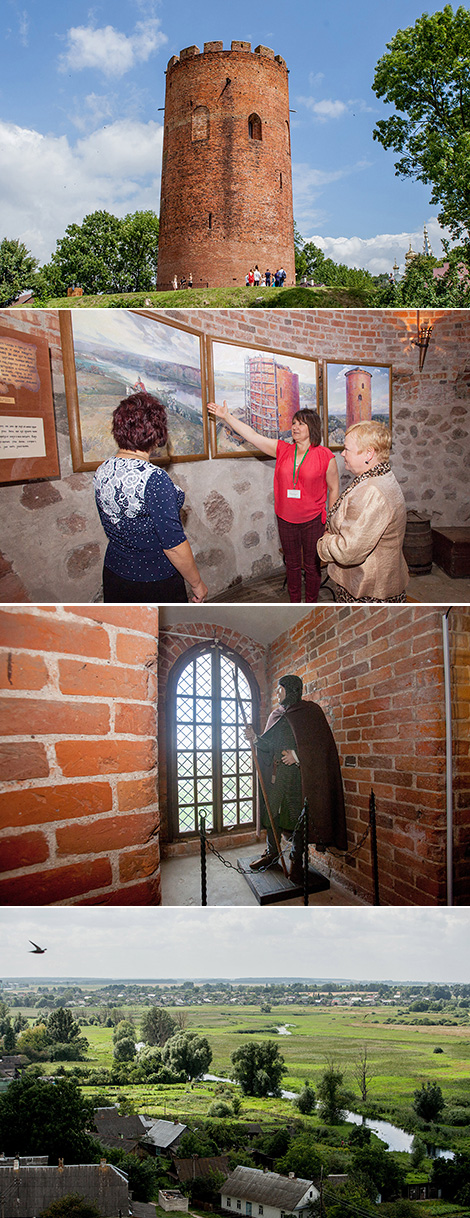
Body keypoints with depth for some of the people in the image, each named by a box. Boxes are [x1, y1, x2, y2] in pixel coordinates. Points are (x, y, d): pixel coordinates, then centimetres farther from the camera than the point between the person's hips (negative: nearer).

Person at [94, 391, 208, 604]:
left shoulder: (102, 472, -2)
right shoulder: (154, 479, -24)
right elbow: (174, 544, -22)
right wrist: (197, 583, -10)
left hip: (114, 575, 7)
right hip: (156, 583, -7)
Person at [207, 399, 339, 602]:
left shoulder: (325, 456, -8)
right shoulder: (283, 450, 1)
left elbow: (334, 489, 0)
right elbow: (252, 435, -1)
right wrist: (226, 416, -5)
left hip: (312, 521, -3)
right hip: (286, 520, 3)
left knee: (312, 566, 8)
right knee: (292, 564, 16)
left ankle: (311, 605, 23)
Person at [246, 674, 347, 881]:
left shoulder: (310, 712, -2)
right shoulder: (276, 715, 17)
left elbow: (322, 744, -8)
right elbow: (269, 745, 17)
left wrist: (297, 755, -16)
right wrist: (256, 739, -2)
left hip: (298, 773, -6)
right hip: (276, 773, 6)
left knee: (298, 816, -3)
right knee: (271, 812, 8)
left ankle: (296, 860, 5)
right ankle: (271, 853, 22)